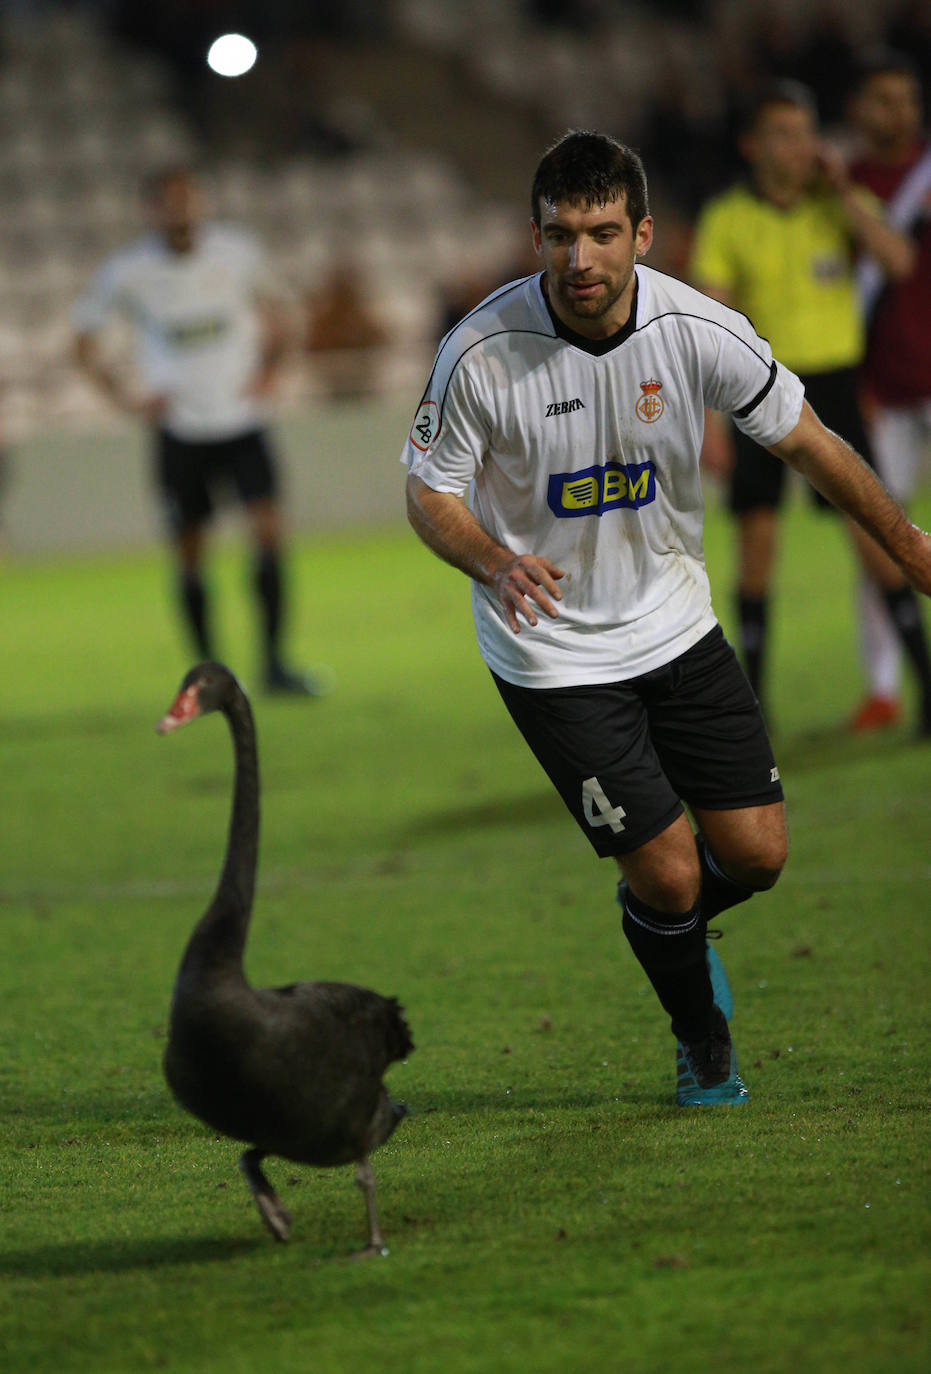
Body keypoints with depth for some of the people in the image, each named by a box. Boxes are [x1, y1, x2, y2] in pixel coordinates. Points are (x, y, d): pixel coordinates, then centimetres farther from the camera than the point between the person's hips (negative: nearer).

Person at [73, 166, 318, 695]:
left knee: (269, 531, -14)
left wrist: (268, 370, -1)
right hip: (180, 429, 0)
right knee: (191, 556, 3)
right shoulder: (128, 271, -7)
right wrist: (129, 398, -5)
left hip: (243, 420, 0)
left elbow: (272, 314, 15)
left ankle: (274, 661, -9)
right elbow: (85, 342, 6)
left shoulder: (237, 250, -3)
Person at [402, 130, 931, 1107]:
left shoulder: (699, 331, -15)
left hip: (675, 621, 3)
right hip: (553, 651, -3)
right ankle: (702, 1040, 24)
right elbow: (430, 492, -10)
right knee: (665, 871, -6)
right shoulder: (481, 351, -22)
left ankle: (676, 931, 38)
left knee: (756, 853, 2)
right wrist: (496, 564, -30)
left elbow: (805, 441, -1)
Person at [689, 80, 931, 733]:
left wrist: (842, 190, -18)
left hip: (833, 390, 0)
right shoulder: (726, 220, -3)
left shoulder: (841, 203, -1)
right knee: (757, 539, -4)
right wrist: (706, 421, -13)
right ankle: (753, 699, 6)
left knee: (874, 533, -8)